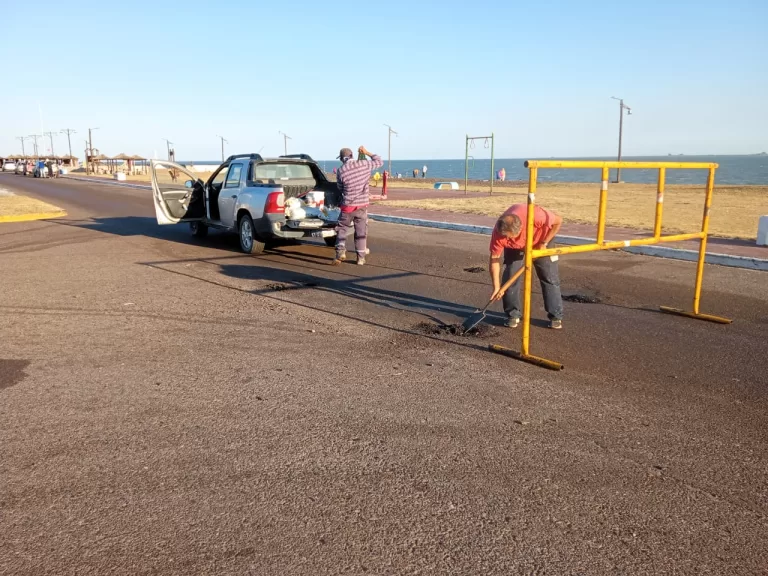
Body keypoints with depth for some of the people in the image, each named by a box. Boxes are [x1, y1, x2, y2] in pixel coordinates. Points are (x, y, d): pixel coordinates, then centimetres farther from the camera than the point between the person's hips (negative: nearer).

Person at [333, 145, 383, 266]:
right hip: (362, 205, 2)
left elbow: (340, 188, 5)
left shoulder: (341, 171, -9)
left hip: (348, 205, -2)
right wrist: (367, 153, 16)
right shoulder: (364, 164, -6)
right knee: (361, 232, 11)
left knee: (342, 229, 14)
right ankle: (361, 258, 13)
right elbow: (380, 162, 11)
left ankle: (341, 252, -2)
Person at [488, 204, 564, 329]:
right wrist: (497, 287, -31)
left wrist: (543, 243, -26)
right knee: (510, 276, -10)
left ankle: (556, 316, 6)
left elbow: (558, 221, -25)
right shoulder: (499, 232, -36)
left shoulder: (535, 215, -44)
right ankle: (513, 315, 3)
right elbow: (494, 260, -27)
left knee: (549, 276, -4)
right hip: (514, 246, 1)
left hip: (540, 241, -1)